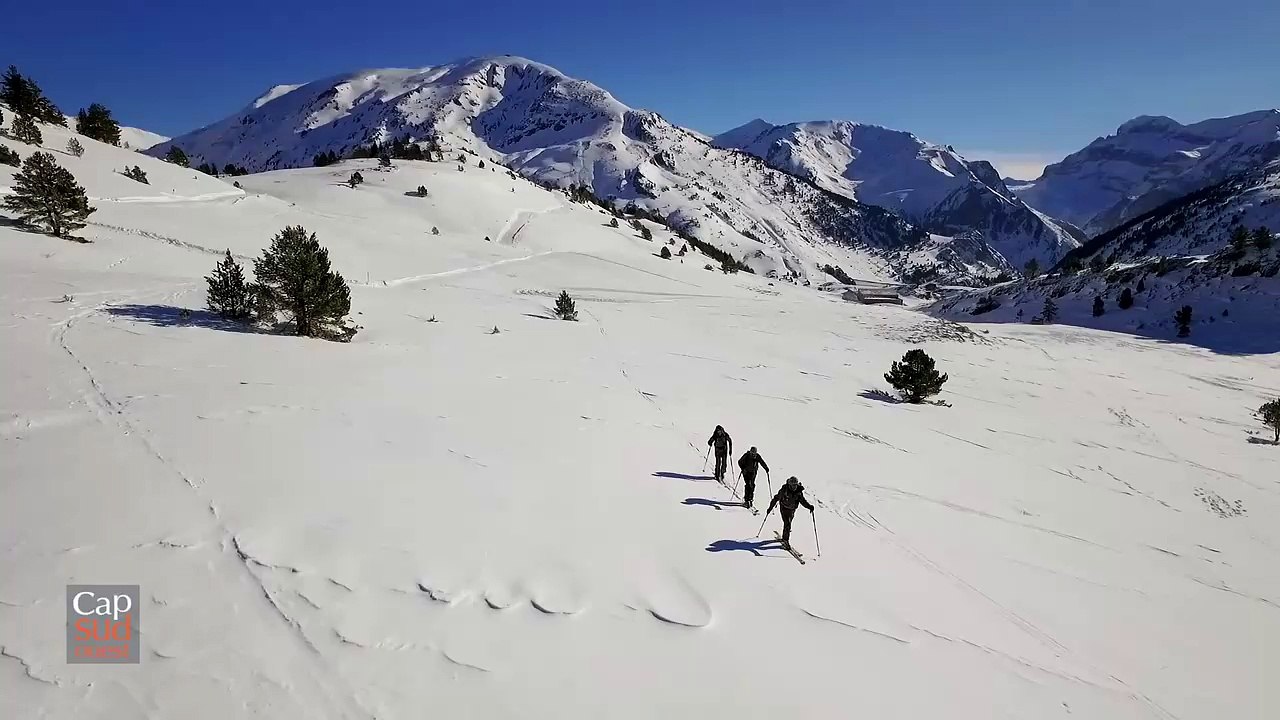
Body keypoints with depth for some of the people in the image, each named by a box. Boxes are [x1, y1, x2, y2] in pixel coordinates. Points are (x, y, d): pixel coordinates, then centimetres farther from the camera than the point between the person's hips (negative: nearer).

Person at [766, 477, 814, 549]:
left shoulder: (799, 491, -16)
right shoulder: (784, 490, -25)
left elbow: (803, 501, -7)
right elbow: (776, 498, -16)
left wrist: (809, 506, -26)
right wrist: (770, 508, -12)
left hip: (792, 510, 4)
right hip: (784, 508, -4)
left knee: (788, 523, 21)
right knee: (787, 523, -16)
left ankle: (784, 537, 46)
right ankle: (785, 541, -5)